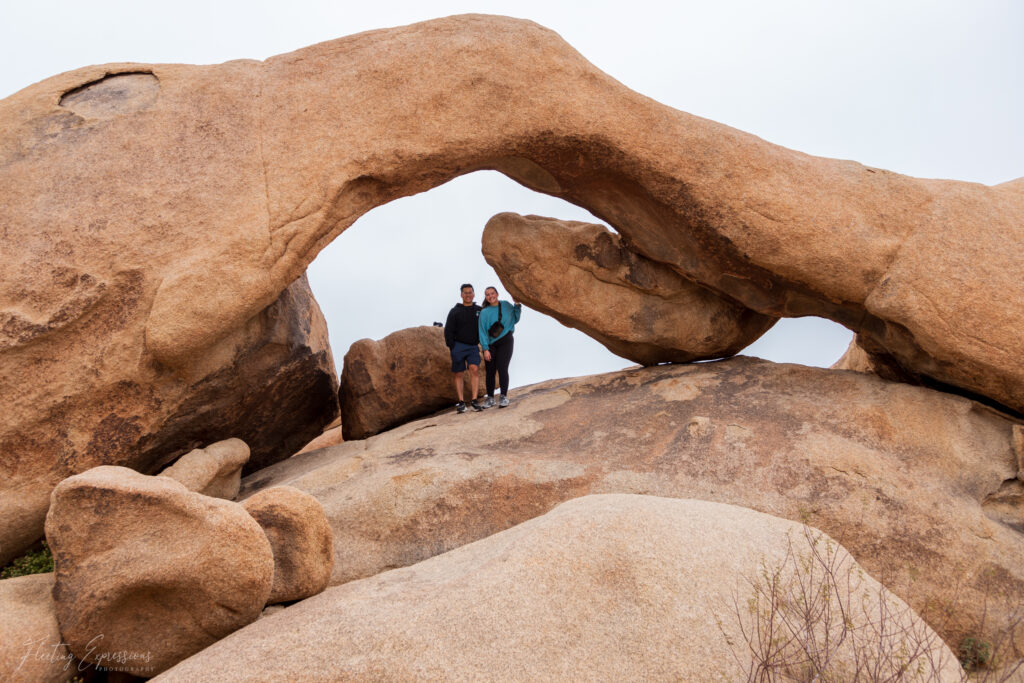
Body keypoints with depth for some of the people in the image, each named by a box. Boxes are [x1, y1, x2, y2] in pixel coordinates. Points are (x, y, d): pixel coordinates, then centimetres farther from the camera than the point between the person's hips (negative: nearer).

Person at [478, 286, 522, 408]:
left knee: (502, 368, -12)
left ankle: (504, 396, -5)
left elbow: (515, 319, 17)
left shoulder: (506, 305, 4)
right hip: (490, 344, 1)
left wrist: (517, 306, 3)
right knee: (490, 371, 1)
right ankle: (490, 398, 12)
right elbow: (482, 332, -4)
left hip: (505, 342, 0)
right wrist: (485, 349, -12)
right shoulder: (484, 312, -2)